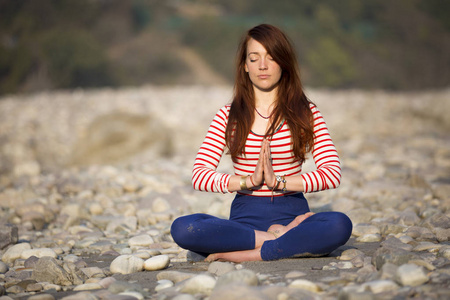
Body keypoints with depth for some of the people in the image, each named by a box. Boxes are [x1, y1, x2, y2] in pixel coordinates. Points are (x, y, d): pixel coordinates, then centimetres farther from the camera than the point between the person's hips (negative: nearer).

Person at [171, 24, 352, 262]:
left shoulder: (305, 112, 8)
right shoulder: (228, 115, 9)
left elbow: (332, 173, -4)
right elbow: (199, 175, -1)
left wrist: (279, 182, -15)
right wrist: (248, 181, -15)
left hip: (291, 213, 0)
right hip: (245, 217, 1)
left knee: (340, 225, -34)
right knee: (182, 228, -29)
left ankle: (245, 255, -28)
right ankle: (279, 241, -24)